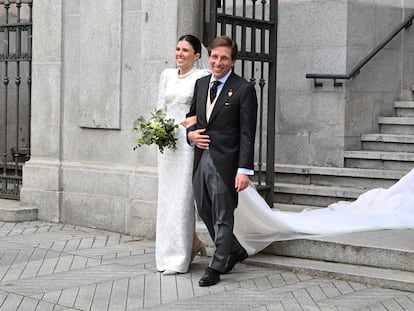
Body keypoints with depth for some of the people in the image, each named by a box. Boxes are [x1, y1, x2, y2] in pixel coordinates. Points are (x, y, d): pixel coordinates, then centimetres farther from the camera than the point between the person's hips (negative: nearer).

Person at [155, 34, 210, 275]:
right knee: (167, 196, 9)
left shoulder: (202, 77, -4)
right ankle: (195, 242, 26)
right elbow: (161, 107, 17)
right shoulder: (167, 75, 14)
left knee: (182, 197, -6)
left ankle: (178, 259, 2)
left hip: (190, 141, -6)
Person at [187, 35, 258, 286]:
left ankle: (216, 268, 12)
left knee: (223, 217, 1)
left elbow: (247, 134, -11)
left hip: (224, 162, -7)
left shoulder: (244, 89, -8)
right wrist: (190, 133, 1)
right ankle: (235, 251, 35)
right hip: (201, 158, 7)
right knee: (205, 212, 15)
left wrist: (244, 170, -17)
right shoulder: (201, 84, 11)